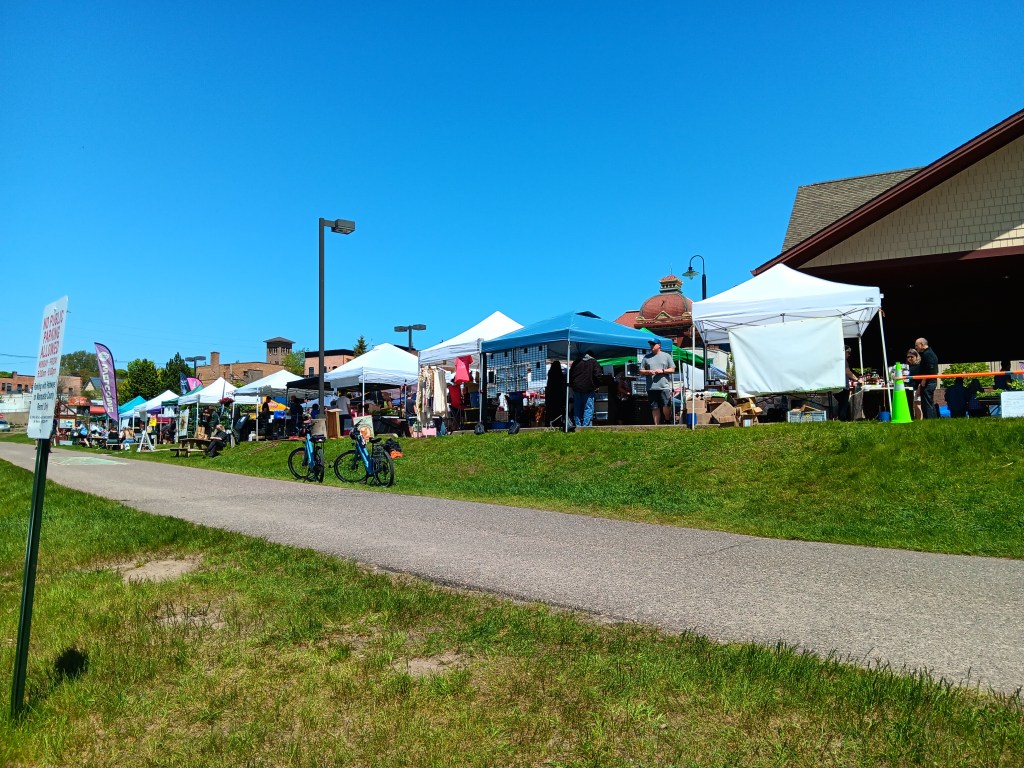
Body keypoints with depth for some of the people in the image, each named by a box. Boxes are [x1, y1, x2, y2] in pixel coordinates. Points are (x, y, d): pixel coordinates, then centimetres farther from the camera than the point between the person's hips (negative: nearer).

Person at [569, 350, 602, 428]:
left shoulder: (577, 361, 12)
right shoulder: (593, 362, 2)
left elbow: (570, 374, 12)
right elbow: (597, 375, -7)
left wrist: (571, 385, 17)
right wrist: (596, 386, 1)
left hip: (576, 388, 4)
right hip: (588, 389, -4)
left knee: (577, 409, 8)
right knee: (588, 408, -2)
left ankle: (578, 426, 7)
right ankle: (586, 425, -11)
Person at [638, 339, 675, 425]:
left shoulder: (666, 356, 9)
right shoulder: (646, 357, 14)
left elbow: (672, 369, 7)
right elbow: (641, 371, 13)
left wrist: (662, 371, -9)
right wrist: (648, 372, -7)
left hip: (664, 386, -2)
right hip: (651, 387, 2)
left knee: (666, 406, -10)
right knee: (655, 408, 3)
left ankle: (668, 421, 14)